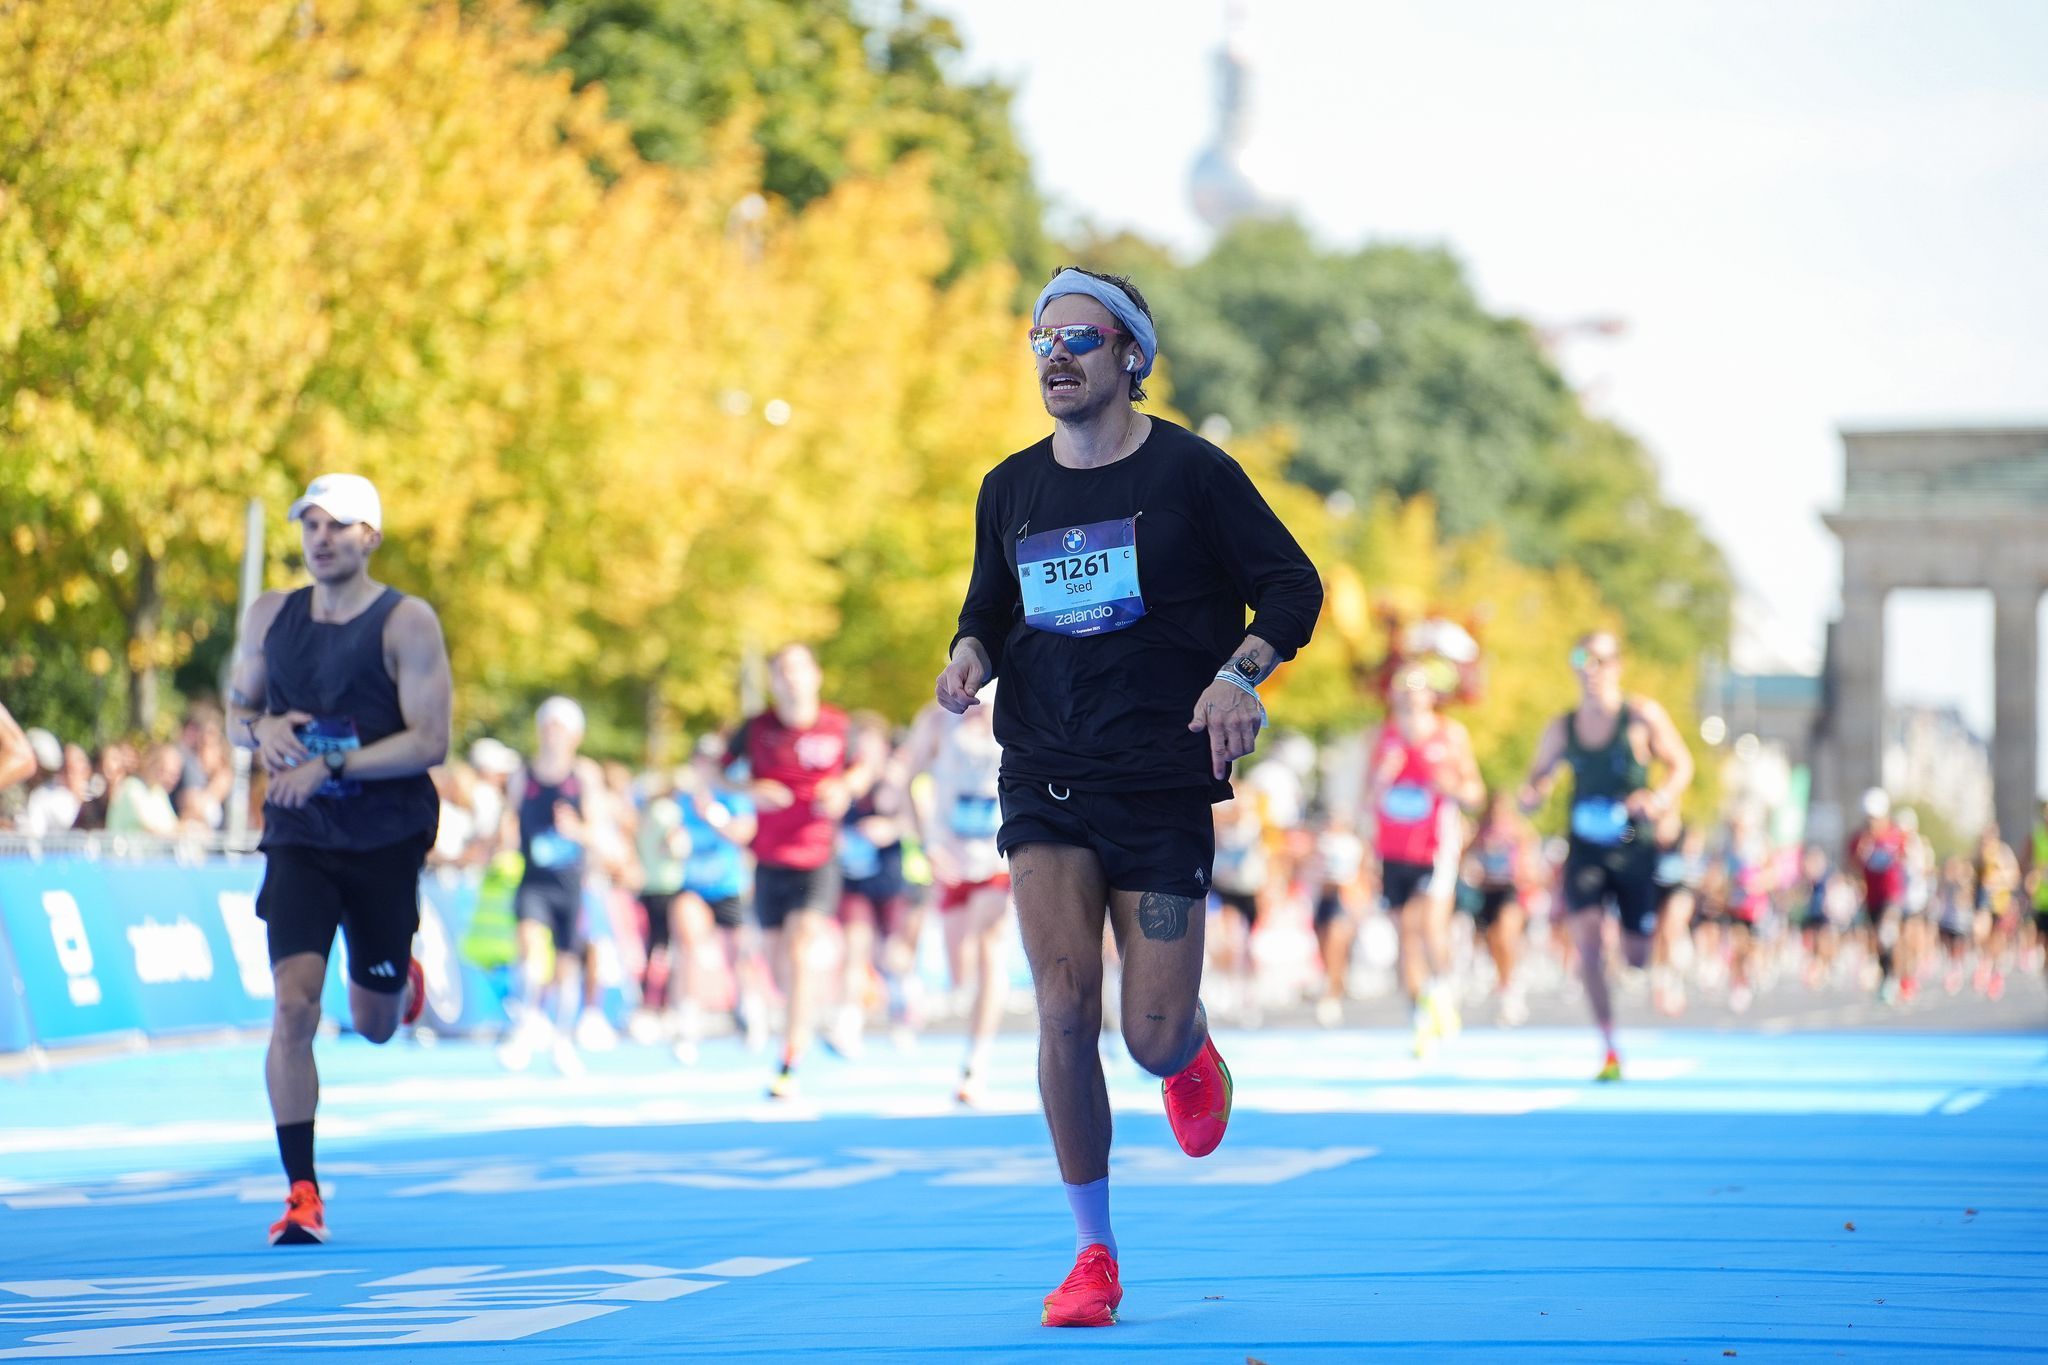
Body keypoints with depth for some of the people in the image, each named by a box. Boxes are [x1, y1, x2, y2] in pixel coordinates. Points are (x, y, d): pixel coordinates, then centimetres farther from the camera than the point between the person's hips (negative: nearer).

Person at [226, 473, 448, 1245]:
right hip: (300, 839, 2)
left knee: (374, 1025, 11)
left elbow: (429, 741, -14)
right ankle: (301, 1193, -12)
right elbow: (236, 712, 14)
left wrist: (332, 764, -24)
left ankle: (401, 980, 51)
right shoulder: (270, 617, 4)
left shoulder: (407, 623, -9)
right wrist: (262, 727, -10)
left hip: (386, 840, -2)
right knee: (293, 1005, -16)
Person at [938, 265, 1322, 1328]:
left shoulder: (1191, 472, -3)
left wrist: (1240, 673, -16)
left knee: (1154, 1039, -4)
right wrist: (972, 655, -3)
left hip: (1164, 781, -2)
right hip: (1045, 780, 3)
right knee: (1065, 1005, -14)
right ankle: (1093, 1252, -3)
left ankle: (1192, 1052, 37)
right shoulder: (1010, 489, 8)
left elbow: (1292, 584, 1)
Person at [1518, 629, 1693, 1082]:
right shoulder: (1561, 728, 4)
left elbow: (1681, 764, 0)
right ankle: (1610, 1051, -12)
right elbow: (1539, 778, 12)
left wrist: (1660, 797, -20)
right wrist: (1531, 795, -12)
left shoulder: (1642, 716, -4)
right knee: (1587, 944, -17)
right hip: (1586, 851, 2)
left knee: (1638, 956, 2)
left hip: (1636, 849, -2)